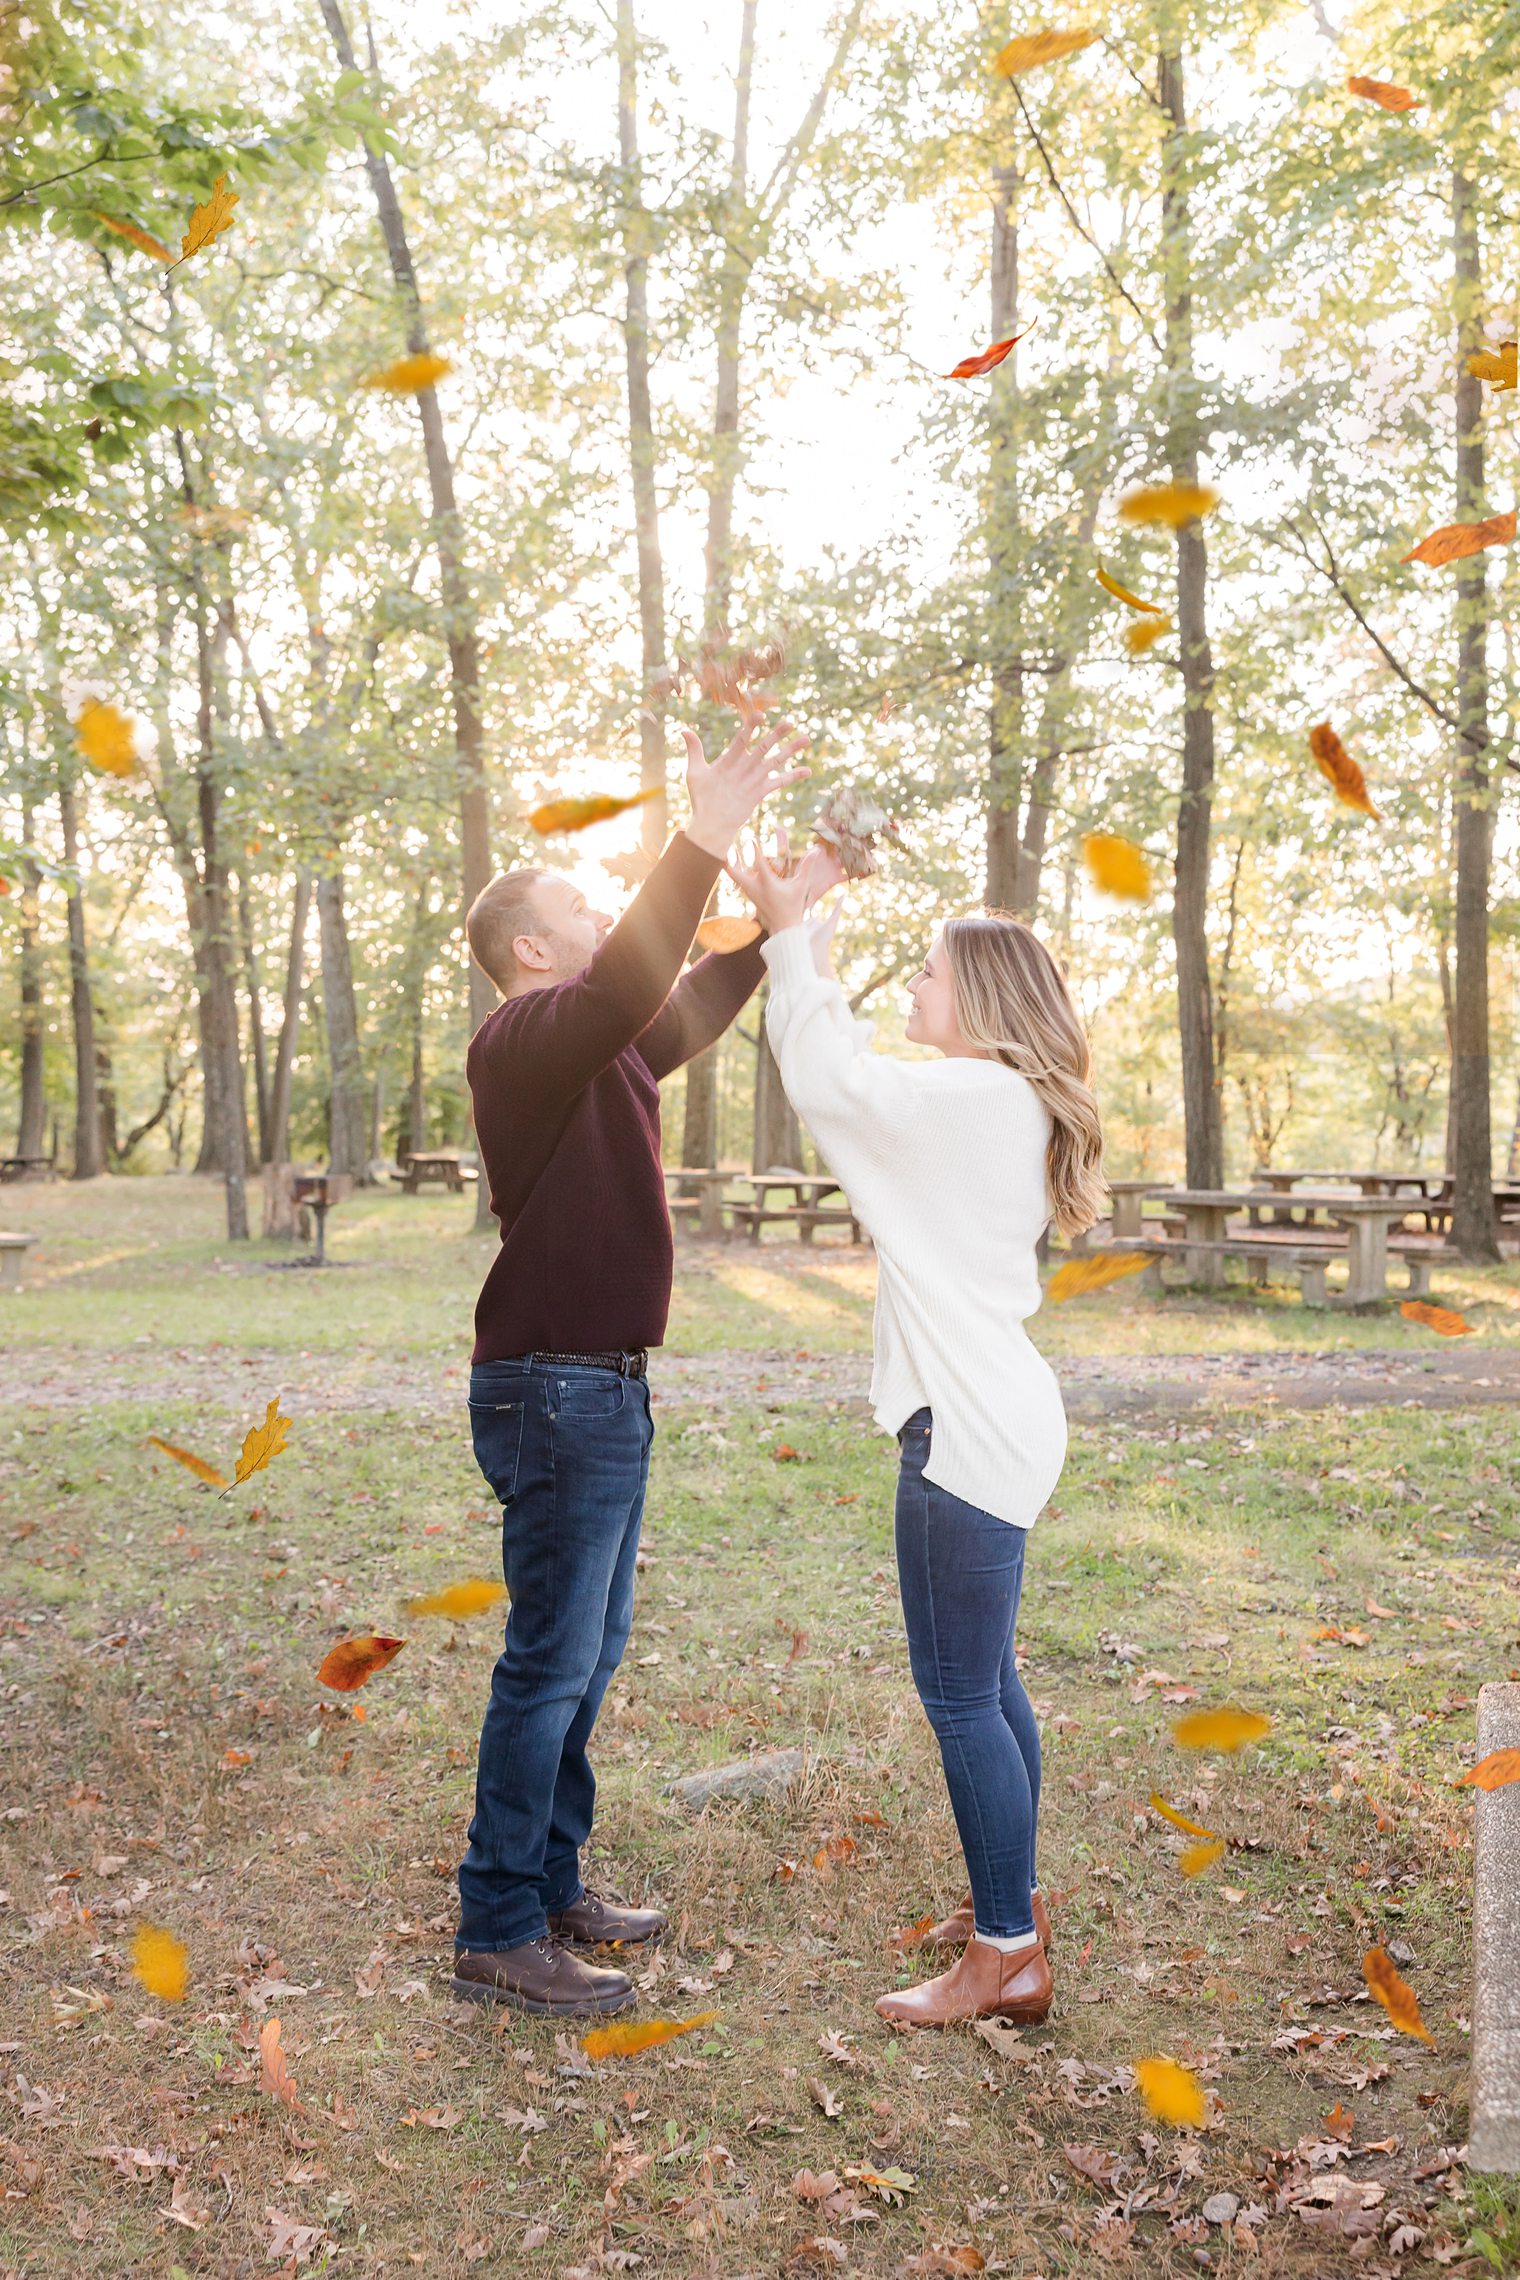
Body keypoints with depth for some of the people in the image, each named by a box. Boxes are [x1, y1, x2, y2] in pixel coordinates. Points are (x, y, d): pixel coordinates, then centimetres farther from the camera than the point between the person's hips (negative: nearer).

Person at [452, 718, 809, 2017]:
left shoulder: (601, 1051, 15)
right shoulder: (525, 1039, -14)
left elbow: (692, 1001, 24)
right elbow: (628, 983, -32)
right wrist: (704, 842, -36)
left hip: (600, 1390, 10)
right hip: (557, 1391, -10)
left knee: (590, 1655, 16)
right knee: (552, 1664, -4)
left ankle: (551, 1887, 28)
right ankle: (497, 1934, 6)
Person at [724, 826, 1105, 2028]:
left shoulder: (975, 1097, -16)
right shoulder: (998, 1105, 14)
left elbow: (828, 1081, -16)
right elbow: (858, 1085, 19)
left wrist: (790, 932, -7)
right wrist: (814, 955, 19)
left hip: (972, 1432, -10)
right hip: (985, 1420, 10)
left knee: (960, 1692, -2)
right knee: (983, 1681, 20)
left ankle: (1008, 1957, 8)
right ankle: (1009, 1899, 34)